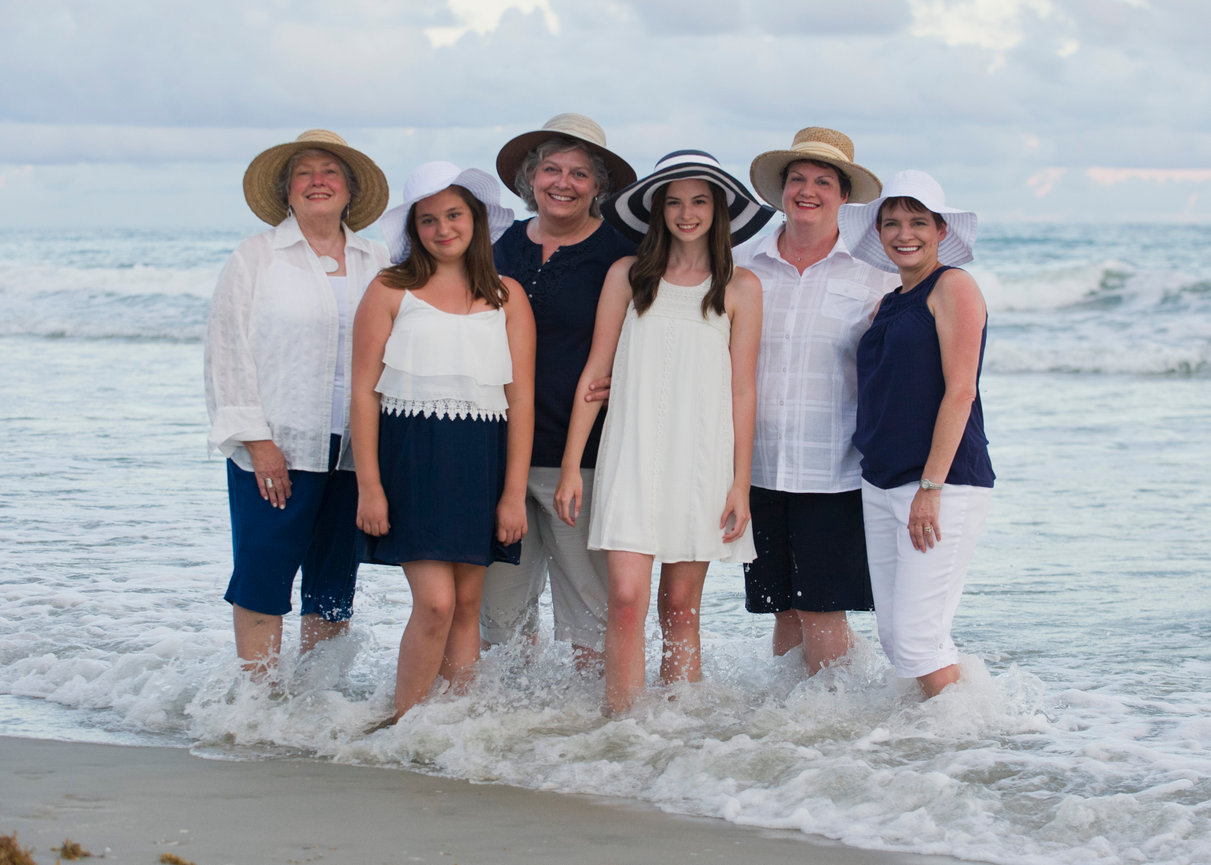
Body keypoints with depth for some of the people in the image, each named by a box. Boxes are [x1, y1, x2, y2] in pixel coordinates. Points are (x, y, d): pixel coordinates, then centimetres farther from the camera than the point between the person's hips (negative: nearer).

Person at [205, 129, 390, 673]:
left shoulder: (376, 264, 13)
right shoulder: (256, 258, 5)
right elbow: (229, 352, 0)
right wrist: (257, 442, -10)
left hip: (355, 451, 3)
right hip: (277, 449, -3)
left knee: (335, 587, 6)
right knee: (263, 581, -5)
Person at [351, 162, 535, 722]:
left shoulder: (506, 297, 9)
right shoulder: (391, 291, 3)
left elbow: (520, 398, 6)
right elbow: (364, 390, 0)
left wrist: (514, 492, 0)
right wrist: (369, 485, -7)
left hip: (481, 462, 3)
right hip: (411, 459, -3)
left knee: (467, 605, 6)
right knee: (435, 602, -13)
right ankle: (404, 725, 0)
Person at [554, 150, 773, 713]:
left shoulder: (740, 288, 7)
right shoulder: (628, 276, 8)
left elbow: (742, 390, 6)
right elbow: (595, 373, 8)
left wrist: (741, 482, 1)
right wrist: (571, 466, 3)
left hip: (704, 459, 0)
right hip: (634, 455, 0)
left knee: (680, 610, 4)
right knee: (627, 599, -13)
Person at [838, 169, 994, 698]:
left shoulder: (953, 287, -6)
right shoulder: (888, 305, 18)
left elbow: (959, 391, -14)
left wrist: (931, 486, -19)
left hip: (944, 484, -8)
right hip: (881, 484, 8)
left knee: (916, 636, -13)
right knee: (894, 634, 6)